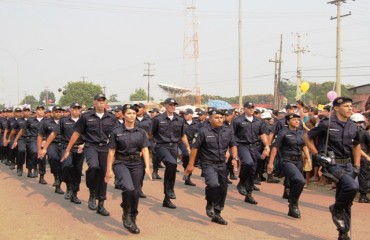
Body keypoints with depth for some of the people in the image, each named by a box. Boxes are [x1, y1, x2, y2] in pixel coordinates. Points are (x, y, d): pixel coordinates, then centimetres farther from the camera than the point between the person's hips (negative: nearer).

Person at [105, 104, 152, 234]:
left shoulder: (141, 132, 6)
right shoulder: (116, 131, -2)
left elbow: (145, 150, 3)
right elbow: (111, 152, -1)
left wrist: (147, 167, -8)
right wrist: (109, 169, -4)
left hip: (137, 164, 4)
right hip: (121, 163, -3)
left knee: (136, 192, 5)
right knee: (129, 188, -26)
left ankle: (132, 219, 24)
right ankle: (126, 214, -2)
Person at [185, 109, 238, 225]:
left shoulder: (228, 131, 3)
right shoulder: (204, 131, -10)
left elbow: (233, 145, 14)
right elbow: (195, 148, -5)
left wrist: (235, 158, -3)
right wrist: (191, 164, -4)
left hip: (222, 164, 5)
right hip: (208, 164, -5)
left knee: (223, 189, 8)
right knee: (214, 184, -27)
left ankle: (216, 214, 26)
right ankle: (210, 205, 2)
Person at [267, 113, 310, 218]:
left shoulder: (301, 133, 11)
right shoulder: (283, 133, -7)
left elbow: (304, 146, 19)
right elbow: (275, 147, -7)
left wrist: (308, 158, 5)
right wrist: (271, 163, -10)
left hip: (299, 161, 6)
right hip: (287, 161, -6)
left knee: (294, 185, 12)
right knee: (300, 181, -25)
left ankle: (292, 209, 27)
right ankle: (293, 204, -6)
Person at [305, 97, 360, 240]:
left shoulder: (353, 127, 9)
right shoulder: (327, 124, -9)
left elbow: (356, 146, 23)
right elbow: (308, 138, 0)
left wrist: (357, 166, 15)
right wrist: (317, 155, -7)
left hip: (347, 164, 6)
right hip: (332, 164, -6)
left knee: (346, 201, 9)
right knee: (352, 186, -28)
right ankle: (336, 209, -1)